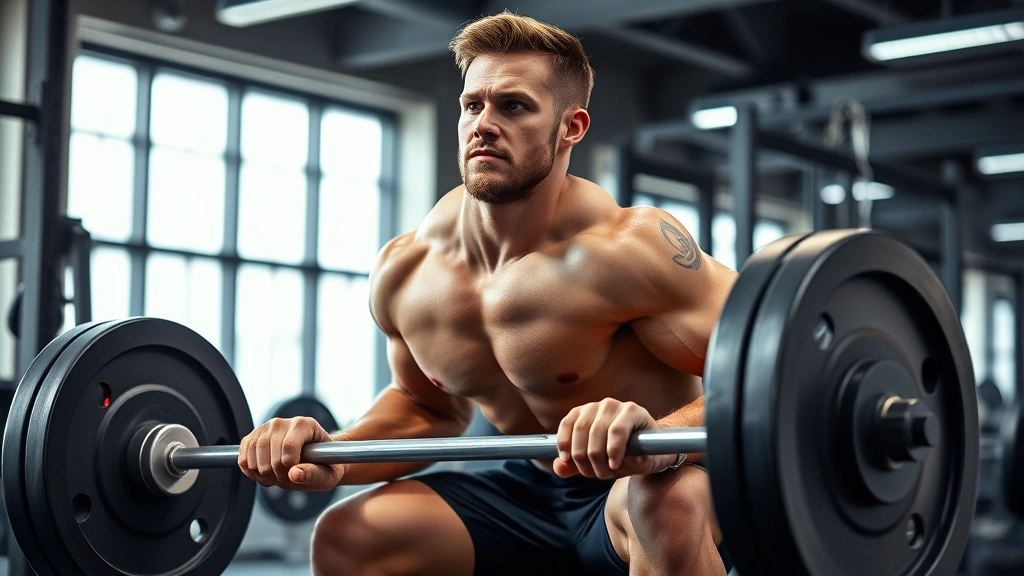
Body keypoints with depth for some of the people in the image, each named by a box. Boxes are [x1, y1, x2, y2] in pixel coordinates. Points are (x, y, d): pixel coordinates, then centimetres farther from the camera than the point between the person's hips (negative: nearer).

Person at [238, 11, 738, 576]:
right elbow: (430, 405, 15)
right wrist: (334, 458, -5)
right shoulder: (404, 271, -4)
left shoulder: (622, 248, -25)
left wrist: (660, 435, -47)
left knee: (673, 503, -40)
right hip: (532, 489, 7)